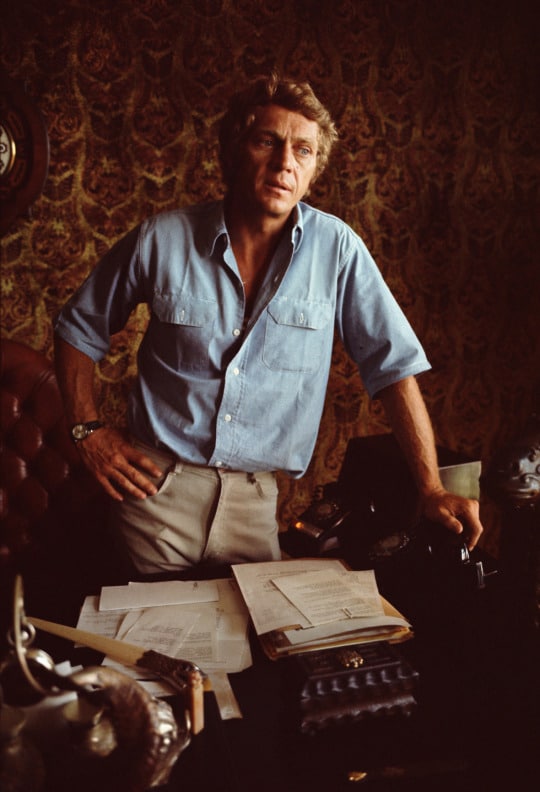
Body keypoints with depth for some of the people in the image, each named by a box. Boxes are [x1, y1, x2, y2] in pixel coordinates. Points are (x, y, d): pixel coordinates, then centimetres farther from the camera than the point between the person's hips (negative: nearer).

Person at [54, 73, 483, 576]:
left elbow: (393, 364, -4)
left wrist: (432, 490, -9)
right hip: (156, 484, 0)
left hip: (254, 497, 0)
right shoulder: (161, 240, -6)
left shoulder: (337, 248, -7)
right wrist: (88, 430, -1)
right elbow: (79, 328, 8)